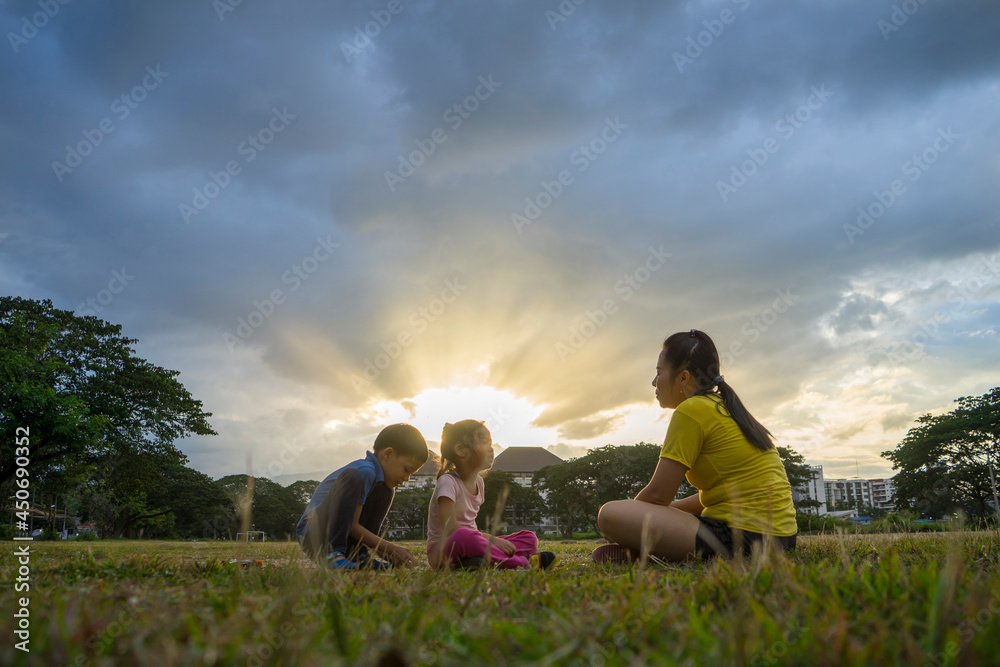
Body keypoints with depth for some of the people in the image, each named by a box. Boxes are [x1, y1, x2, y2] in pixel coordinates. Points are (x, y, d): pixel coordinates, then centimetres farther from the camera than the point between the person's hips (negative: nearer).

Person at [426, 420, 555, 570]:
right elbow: (450, 529, -23)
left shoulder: (479, 482, 12)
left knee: (529, 537, 1)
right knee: (464, 537, -42)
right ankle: (522, 562, -27)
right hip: (441, 551, -8)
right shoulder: (447, 482, -14)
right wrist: (490, 539, -22)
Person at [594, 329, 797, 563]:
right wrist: (671, 508, 21)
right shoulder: (727, 409, 17)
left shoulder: (692, 410, -11)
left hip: (740, 537, -11)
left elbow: (657, 494, -10)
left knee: (610, 514, -21)